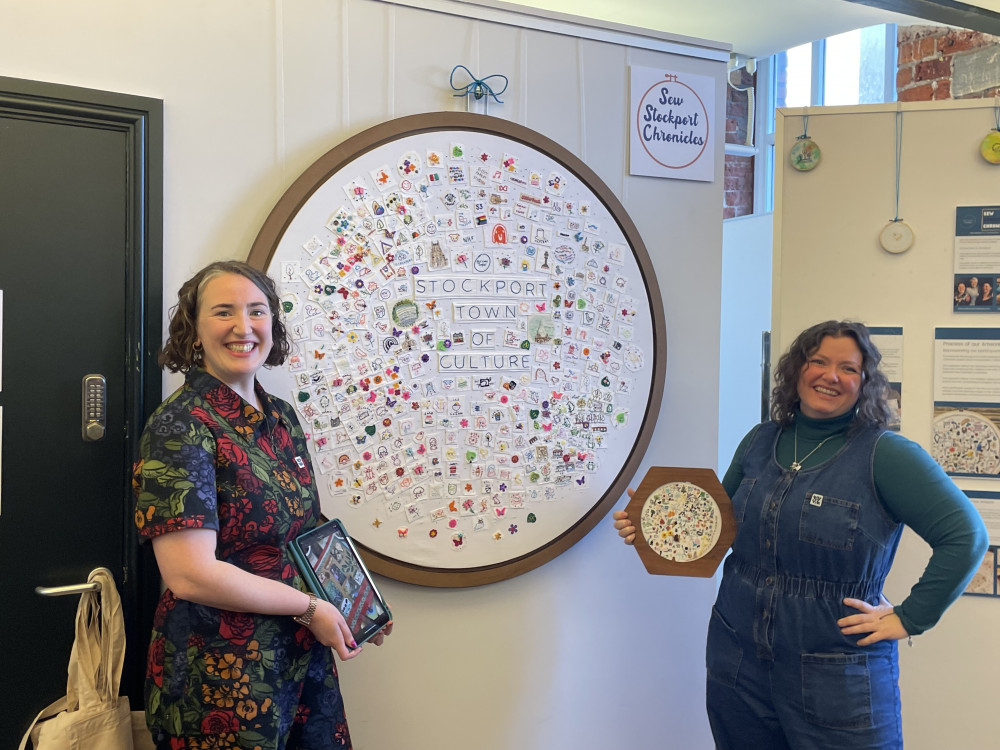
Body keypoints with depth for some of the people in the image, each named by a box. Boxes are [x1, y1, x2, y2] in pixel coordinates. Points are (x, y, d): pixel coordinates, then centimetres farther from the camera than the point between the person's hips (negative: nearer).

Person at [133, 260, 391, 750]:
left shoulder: (282, 418, 6)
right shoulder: (180, 427, -17)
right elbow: (190, 574, -23)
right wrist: (310, 606, -15)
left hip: (305, 656, 7)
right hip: (220, 677, -7)